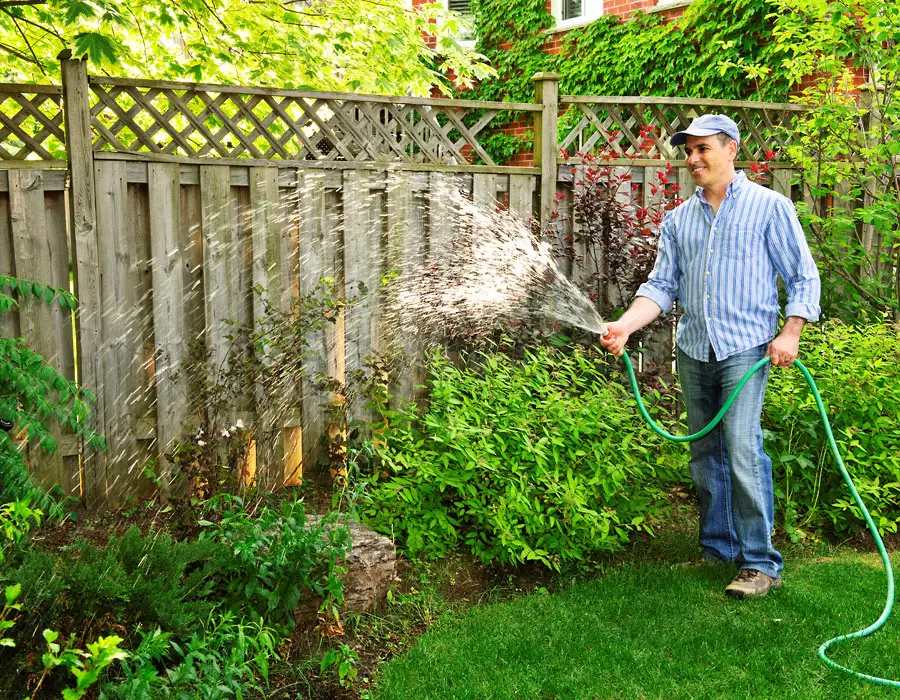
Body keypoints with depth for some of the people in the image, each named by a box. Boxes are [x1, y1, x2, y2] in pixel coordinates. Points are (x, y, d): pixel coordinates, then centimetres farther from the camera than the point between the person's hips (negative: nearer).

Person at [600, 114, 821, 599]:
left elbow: (804, 277, 3)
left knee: (742, 453, -14)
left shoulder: (769, 207, 2)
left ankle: (760, 564, -4)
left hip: (745, 348, -5)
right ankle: (718, 549, 23)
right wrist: (625, 325, -8)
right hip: (693, 352, 5)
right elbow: (662, 285, 8)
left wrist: (790, 332, -10)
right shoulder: (678, 220, 13)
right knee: (704, 456, 10)